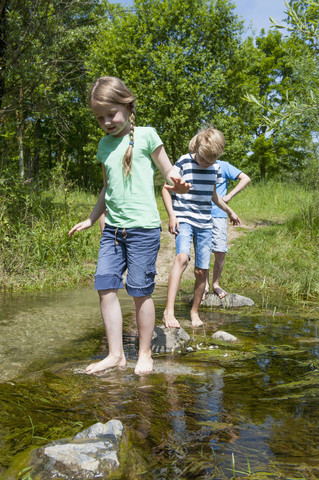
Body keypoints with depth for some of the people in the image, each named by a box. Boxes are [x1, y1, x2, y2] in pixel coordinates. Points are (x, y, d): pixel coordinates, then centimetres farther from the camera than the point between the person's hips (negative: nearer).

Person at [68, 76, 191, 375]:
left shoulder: (145, 136, -1)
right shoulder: (104, 144, 15)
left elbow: (169, 173, 3)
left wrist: (176, 185, -21)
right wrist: (91, 219, 31)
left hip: (143, 227, -5)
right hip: (112, 228, 6)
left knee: (140, 291, -2)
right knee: (105, 286, -2)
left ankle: (145, 354, 14)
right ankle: (115, 354, 10)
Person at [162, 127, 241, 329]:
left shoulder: (215, 168, 8)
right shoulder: (183, 162, -6)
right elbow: (166, 189, -2)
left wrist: (230, 211, 36)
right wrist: (171, 215, -12)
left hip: (205, 223, 5)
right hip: (183, 220, -5)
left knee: (202, 270, 3)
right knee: (182, 257, -28)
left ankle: (195, 312, 21)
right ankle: (169, 311, -30)